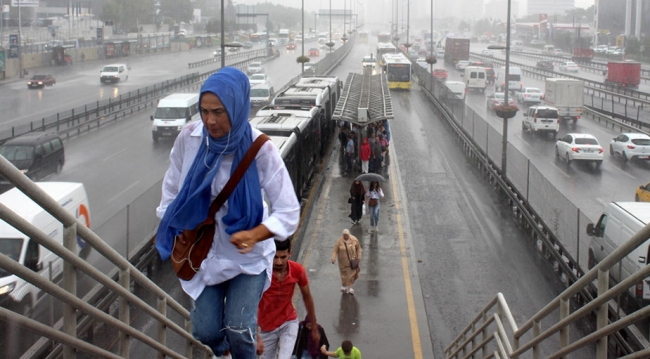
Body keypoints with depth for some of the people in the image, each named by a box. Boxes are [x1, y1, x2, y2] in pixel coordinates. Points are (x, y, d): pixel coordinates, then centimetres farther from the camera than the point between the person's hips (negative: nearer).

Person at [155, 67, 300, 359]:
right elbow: (172, 186, 5)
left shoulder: (260, 149, -22)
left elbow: (288, 212, -21)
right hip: (201, 250, 3)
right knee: (205, 332, 4)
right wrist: (166, 228, 4)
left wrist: (254, 235, -37)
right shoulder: (189, 138, -15)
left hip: (247, 255, -2)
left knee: (238, 331, -14)